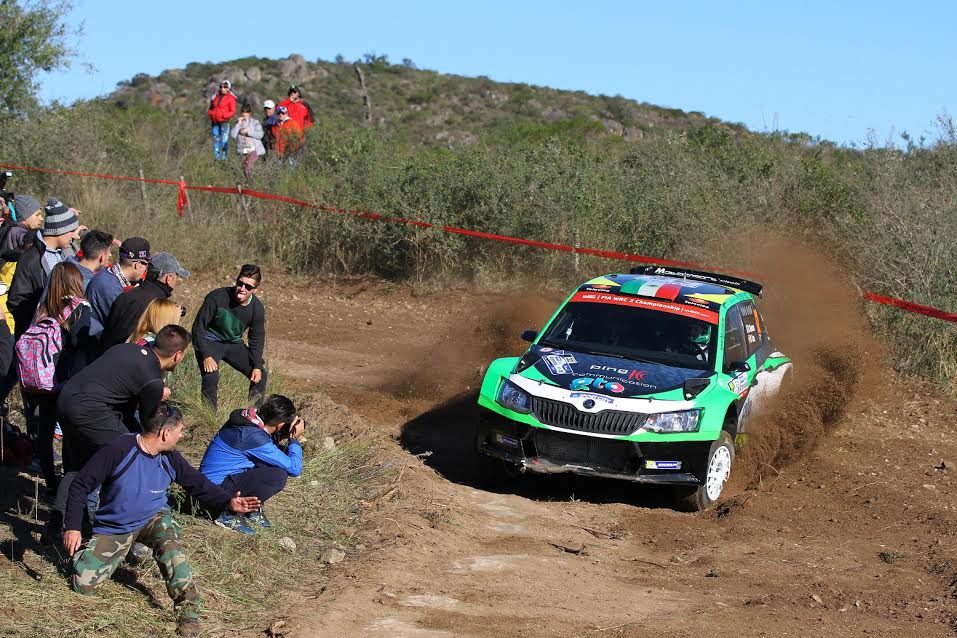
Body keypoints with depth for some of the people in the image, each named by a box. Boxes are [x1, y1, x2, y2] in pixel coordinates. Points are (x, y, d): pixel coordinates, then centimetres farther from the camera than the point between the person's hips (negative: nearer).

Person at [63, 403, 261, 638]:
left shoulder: (170, 459, -7)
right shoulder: (118, 450, -23)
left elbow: (199, 485, 3)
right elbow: (80, 486, -17)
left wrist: (228, 502, -14)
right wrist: (73, 527, -21)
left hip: (153, 519, 2)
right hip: (113, 528, -2)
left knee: (170, 543, -33)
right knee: (83, 583, -11)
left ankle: (188, 610, -25)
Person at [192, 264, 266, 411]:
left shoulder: (257, 309, -13)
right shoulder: (217, 297, -26)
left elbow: (257, 340, 2)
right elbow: (198, 327, -20)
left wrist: (257, 366, -9)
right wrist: (206, 356, -28)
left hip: (234, 343, 5)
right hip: (209, 342, -5)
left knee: (260, 374, 1)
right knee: (211, 379, -27)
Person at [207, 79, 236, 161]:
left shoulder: (231, 98, 0)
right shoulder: (215, 97, 15)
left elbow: (233, 111, -5)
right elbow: (210, 108, 23)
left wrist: (223, 115, -18)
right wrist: (210, 113, 1)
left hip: (224, 122, -5)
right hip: (215, 122, 5)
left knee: (224, 140, -8)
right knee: (216, 139, 8)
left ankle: (224, 158, -5)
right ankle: (216, 158, 13)